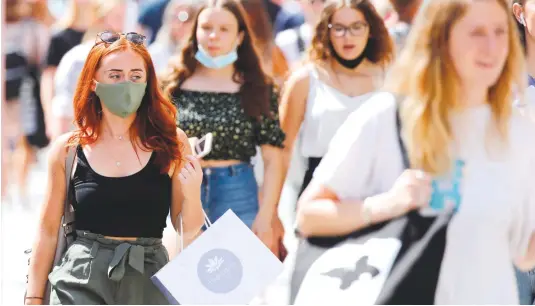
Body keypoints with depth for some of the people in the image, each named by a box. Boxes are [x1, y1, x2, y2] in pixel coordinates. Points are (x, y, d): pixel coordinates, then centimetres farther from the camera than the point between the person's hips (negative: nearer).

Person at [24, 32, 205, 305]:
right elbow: (48, 231, 6)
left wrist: (191, 192, -14)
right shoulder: (67, 149, 1)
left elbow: (188, 231, 5)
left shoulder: (171, 143, 0)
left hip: (149, 282, 1)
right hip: (82, 282, -1)